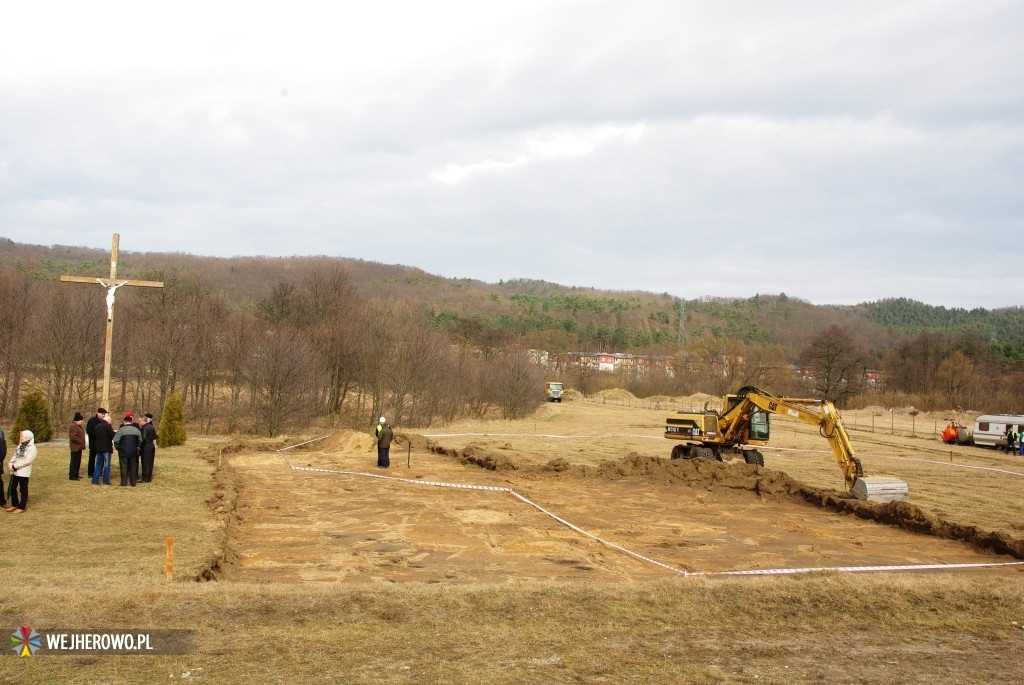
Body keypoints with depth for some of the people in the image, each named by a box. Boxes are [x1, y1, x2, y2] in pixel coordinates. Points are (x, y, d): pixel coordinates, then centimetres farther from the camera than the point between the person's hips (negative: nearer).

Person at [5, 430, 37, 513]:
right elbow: (15, 456, 13)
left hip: (24, 472, -8)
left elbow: (27, 461, -19)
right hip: (15, 471, 8)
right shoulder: (20, 446, 13)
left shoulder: (32, 448, -13)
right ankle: (15, 505, 29)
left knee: (23, 490, 2)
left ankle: (22, 507, 10)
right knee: (12, 488, 14)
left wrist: (16, 466, -18)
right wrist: (11, 465, -5)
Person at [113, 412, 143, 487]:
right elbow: (140, 441, 9)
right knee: (133, 467, 10)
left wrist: (118, 448, 5)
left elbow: (116, 441, -10)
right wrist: (137, 447, 22)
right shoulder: (136, 430, 1)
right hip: (133, 452, 3)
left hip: (123, 452, -3)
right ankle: (133, 482, 13)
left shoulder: (121, 430, -10)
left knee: (124, 467, 3)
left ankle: (124, 482, 4)